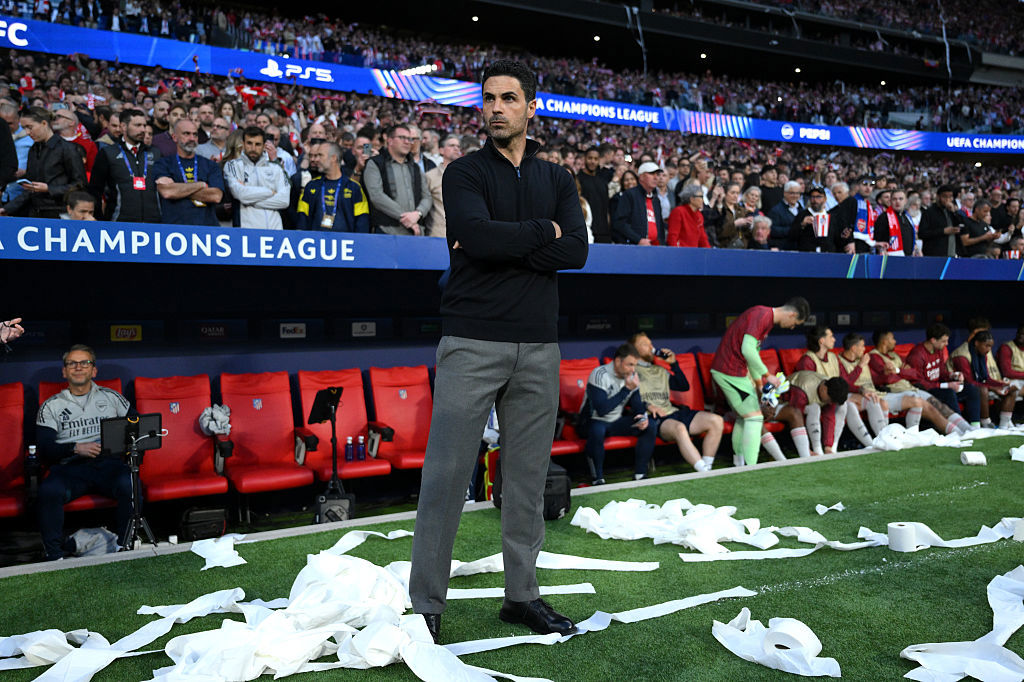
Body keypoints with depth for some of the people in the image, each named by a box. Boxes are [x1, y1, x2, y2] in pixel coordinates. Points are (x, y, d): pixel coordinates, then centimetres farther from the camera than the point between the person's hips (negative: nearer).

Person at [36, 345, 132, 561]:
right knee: (49, 490, -34)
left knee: (129, 485, -34)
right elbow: (45, 451, 5)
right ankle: (55, 556, -22)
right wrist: (76, 448, -13)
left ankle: (126, 548, -20)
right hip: (69, 467, 0)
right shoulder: (51, 406, 15)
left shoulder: (111, 397, 19)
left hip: (109, 463, 0)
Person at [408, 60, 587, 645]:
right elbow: (477, 234, -15)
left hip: (538, 346, 4)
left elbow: (577, 251, -2)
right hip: (473, 342, -3)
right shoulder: (465, 172, 5)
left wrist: (499, 243, -9)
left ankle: (523, 594, 23)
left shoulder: (557, 180, 15)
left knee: (528, 477, 9)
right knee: (446, 475, -3)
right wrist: (541, 231, -4)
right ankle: (427, 604, 8)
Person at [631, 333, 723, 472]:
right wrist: (647, 406, -18)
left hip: (672, 412, 7)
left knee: (716, 420, -11)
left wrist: (674, 364, 18)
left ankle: (706, 467, -12)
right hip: (653, 418, -7)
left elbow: (684, 386, 28)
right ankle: (704, 472, -39)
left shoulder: (660, 370, 32)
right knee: (679, 428, -39)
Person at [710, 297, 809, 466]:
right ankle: (750, 467, -6)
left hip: (724, 370, 10)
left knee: (743, 417, 17)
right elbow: (747, 350, -25)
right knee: (754, 417, -7)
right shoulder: (762, 314, -15)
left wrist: (759, 385, 17)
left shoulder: (767, 319, 17)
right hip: (731, 372, -10)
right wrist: (767, 375, -16)